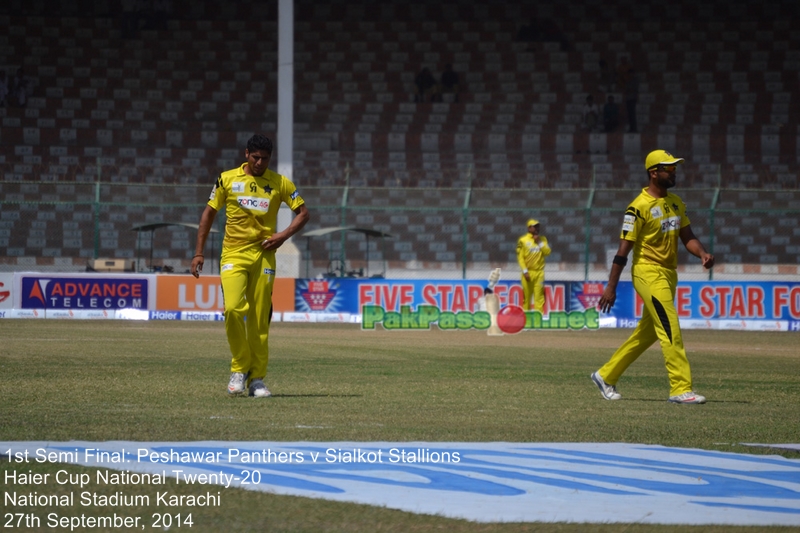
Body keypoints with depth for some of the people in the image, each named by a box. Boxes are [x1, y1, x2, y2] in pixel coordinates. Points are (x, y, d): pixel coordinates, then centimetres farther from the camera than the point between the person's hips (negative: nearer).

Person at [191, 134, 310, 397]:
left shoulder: (279, 183, 4)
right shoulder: (227, 179, 3)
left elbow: (303, 212, 9)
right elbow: (209, 213, 10)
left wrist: (283, 235, -7)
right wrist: (199, 253, 6)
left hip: (263, 256, 1)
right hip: (233, 254, -1)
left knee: (260, 319, 0)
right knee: (233, 308, -19)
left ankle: (257, 378, 10)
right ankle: (239, 368, -2)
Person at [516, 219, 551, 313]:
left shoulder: (542, 239, 11)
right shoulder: (523, 240, 1)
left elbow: (547, 252, 0)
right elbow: (520, 257, -3)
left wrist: (539, 242, -7)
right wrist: (525, 271, -10)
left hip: (539, 272, 2)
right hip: (528, 272, -2)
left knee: (539, 295, -6)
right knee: (526, 295, 0)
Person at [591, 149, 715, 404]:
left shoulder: (676, 203, 12)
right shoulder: (639, 207, -13)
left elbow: (687, 237, 14)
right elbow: (623, 249, -13)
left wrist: (702, 254, -9)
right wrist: (611, 288, -13)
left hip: (669, 274, 9)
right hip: (649, 274, -9)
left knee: (647, 333, 14)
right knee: (671, 329, -15)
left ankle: (606, 375, 27)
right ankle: (681, 388, -15)